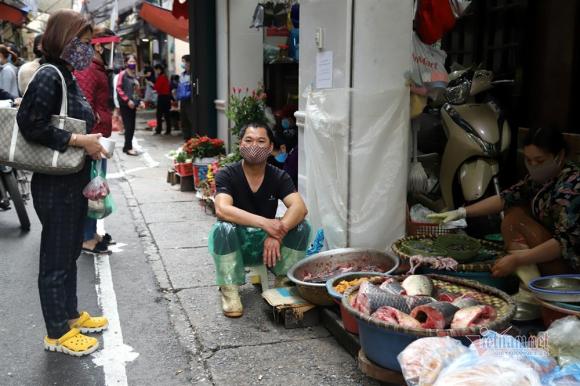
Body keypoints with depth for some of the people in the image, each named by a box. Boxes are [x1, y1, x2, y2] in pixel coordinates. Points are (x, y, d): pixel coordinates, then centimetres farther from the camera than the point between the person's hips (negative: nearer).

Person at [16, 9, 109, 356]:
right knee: (56, 258, 4)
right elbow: (30, 125, -26)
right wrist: (80, 141, -22)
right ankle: (57, 333, 17)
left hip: (74, 182, 9)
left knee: (70, 253, 19)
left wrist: (90, 143, 6)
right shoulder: (48, 76, -17)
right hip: (55, 185, -9)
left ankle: (70, 315, 35)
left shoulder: (68, 77, 11)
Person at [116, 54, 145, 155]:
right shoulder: (123, 74, -4)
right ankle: (128, 147, -2)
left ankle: (127, 147, 15)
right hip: (125, 104, -7)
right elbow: (118, 88, -11)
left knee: (132, 127, 6)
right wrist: (127, 100, -16)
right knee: (128, 126, -8)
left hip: (133, 104, 7)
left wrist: (139, 101, 8)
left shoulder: (135, 75, 15)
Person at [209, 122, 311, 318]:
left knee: (301, 226, -21)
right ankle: (229, 290, -15)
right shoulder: (227, 175, -13)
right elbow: (222, 209, -31)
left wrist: (278, 232, -39)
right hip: (235, 244, -2)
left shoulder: (279, 177, -5)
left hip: (268, 244, 2)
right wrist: (265, 223, -40)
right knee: (223, 228, -34)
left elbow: (300, 207, -21)